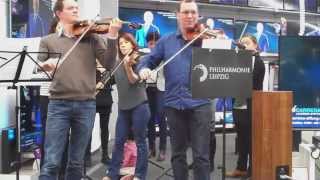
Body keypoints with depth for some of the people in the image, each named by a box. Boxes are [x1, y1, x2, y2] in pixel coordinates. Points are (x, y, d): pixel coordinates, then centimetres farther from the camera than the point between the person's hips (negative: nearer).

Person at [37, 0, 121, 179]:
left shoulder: (92, 38, 9)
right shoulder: (48, 41, 10)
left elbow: (109, 63, -1)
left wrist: (112, 36, -13)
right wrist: (45, 65, -19)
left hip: (86, 105, 1)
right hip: (58, 104, -1)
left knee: (77, 162, 9)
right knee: (51, 162, -4)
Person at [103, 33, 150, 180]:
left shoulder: (138, 59, -3)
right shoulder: (118, 63, 10)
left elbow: (134, 80, -17)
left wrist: (128, 66, -31)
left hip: (139, 106, -4)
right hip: (123, 107, 5)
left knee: (140, 142, 2)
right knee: (118, 142, 7)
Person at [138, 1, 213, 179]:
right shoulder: (166, 41, 10)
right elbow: (148, 61, 13)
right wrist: (143, 69, -9)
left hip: (200, 104, -2)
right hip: (174, 104, 2)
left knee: (201, 155, 0)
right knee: (178, 153, 14)